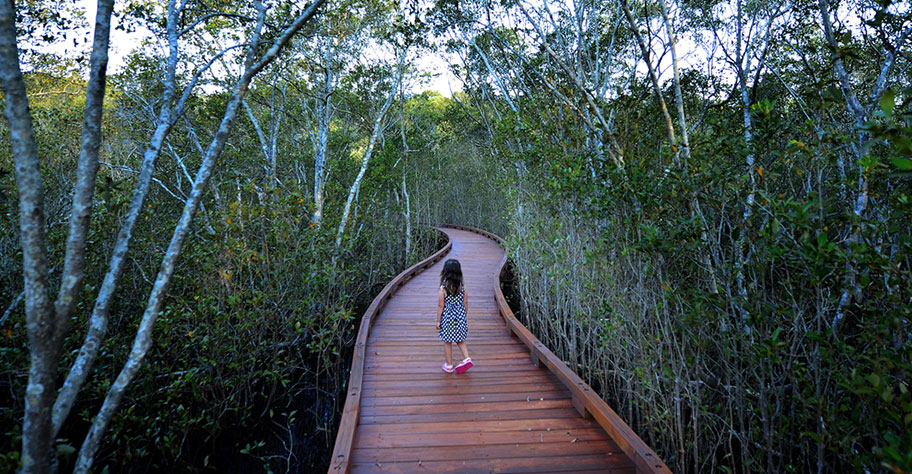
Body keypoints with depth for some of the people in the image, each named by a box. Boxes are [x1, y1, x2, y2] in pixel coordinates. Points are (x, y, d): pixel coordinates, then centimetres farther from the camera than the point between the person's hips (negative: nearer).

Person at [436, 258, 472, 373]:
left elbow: (440, 305, -11)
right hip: (460, 317, 3)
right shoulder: (462, 286, -6)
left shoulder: (443, 288, -16)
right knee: (460, 340, 22)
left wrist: (438, 321, -1)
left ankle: (449, 366, 22)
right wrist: (464, 316, 16)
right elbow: (465, 302, 2)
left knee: (447, 342, 11)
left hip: (448, 317, -3)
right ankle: (467, 358, 10)